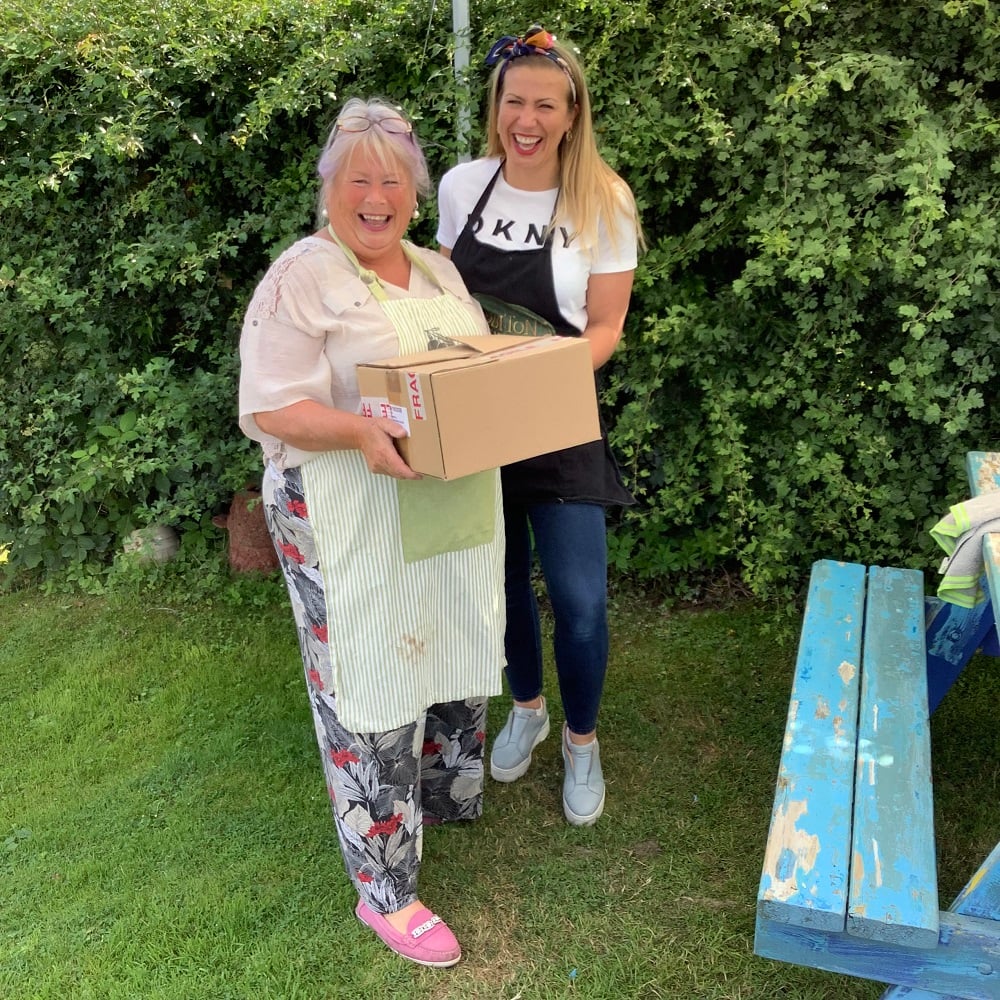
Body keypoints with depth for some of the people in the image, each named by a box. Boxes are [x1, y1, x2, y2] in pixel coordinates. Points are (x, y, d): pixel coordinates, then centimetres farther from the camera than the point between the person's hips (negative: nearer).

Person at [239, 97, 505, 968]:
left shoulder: (439, 270, 13)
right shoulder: (300, 279, -10)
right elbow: (273, 408, -16)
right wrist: (361, 430, -32)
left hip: (455, 515, 7)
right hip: (357, 528, -7)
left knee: (453, 659, 19)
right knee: (374, 692, 1)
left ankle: (444, 796, 47)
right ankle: (385, 890, 18)